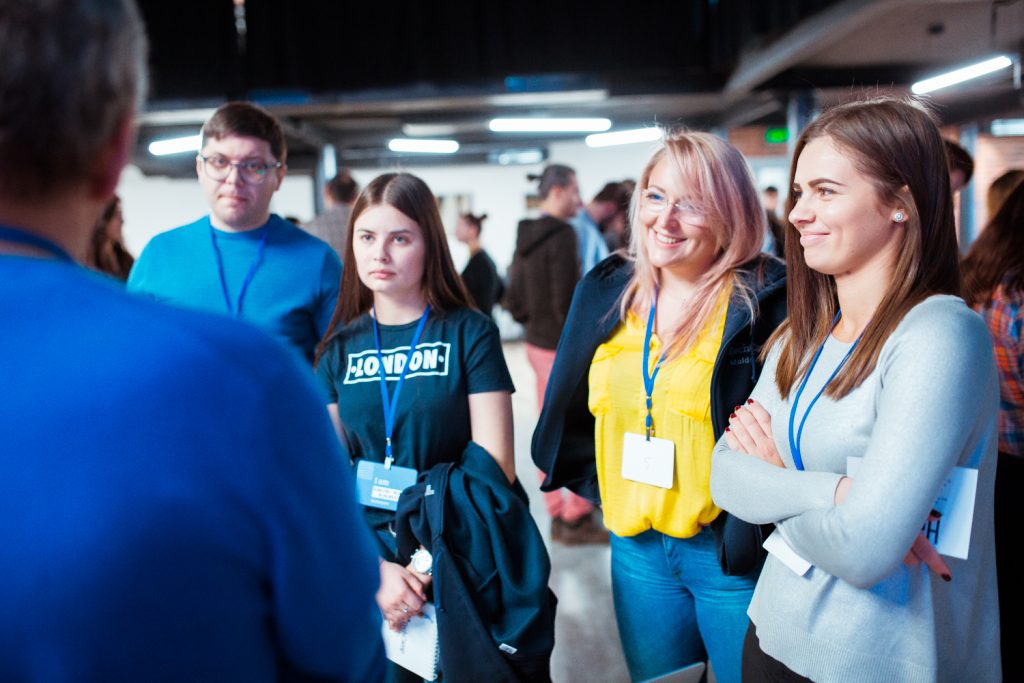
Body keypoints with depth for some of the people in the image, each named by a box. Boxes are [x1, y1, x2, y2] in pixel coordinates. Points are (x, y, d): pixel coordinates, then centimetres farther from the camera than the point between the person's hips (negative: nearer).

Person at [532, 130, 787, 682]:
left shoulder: (769, 299, -13)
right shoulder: (606, 291, 4)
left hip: (733, 551, -5)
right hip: (635, 548, 5)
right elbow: (576, 408, 13)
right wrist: (598, 487, 8)